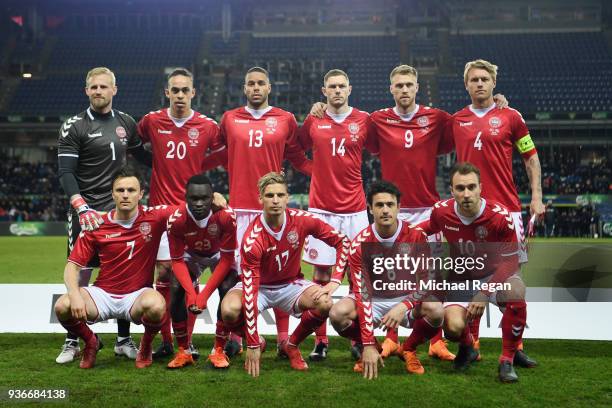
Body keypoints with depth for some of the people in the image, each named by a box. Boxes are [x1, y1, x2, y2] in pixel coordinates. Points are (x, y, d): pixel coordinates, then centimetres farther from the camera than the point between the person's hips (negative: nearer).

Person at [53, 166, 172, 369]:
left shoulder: (154, 217, -7)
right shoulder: (97, 226, -5)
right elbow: (73, 266, -3)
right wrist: (74, 295, -22)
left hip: (137, 294, -1)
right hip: (102, 293, 2)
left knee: (156, 305, -36)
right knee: (62, 307, -25)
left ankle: (146, 346, 1)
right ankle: (91, 342, 11)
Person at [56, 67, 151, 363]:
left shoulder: (126, 122, 10)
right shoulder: (74, 127, -4)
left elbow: (142, 155, 24)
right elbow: (66, 173, -10)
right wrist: (81, 207, -23)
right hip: (87, 213, -4)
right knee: (80, 277, 0)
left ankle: (124, 340, 18)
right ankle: (72, 342, 13)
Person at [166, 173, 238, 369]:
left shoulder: (226, 216, -36)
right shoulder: (176, 219, -31)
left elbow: (227, 259, -27)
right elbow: (177, 261, -20)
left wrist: (205, 294, -33)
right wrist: (191, 293, -35)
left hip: (219, 255, -1)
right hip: (191, 255, 1)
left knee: (228, 291, -25)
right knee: (176, 291, -19)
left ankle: (219, 350, -8)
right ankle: (183, 351, -2)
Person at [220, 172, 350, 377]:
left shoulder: (301, 220, -19)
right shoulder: (253, 239, -29)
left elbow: (342, 241, -8)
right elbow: (250, 291, -30)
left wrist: (334, 282, -19)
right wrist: (252, 346, -32)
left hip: (291, 284, 3)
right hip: (259, 286, -2)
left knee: (324, 303, -27)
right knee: (229, 311, -33)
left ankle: (292, 345, 2)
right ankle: (257, 342, 2)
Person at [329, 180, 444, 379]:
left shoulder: (416, 236, -14)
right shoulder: (360, 243, -16)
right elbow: (362, 293, -20)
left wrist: (404, 306, -32)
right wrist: (368, 345, -27)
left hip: (407, 298, 0)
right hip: (374, 301, 0)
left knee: (435, 310, -32)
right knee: (337, 313, -29)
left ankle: (408, 350, 1)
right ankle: (370, 349, 4)